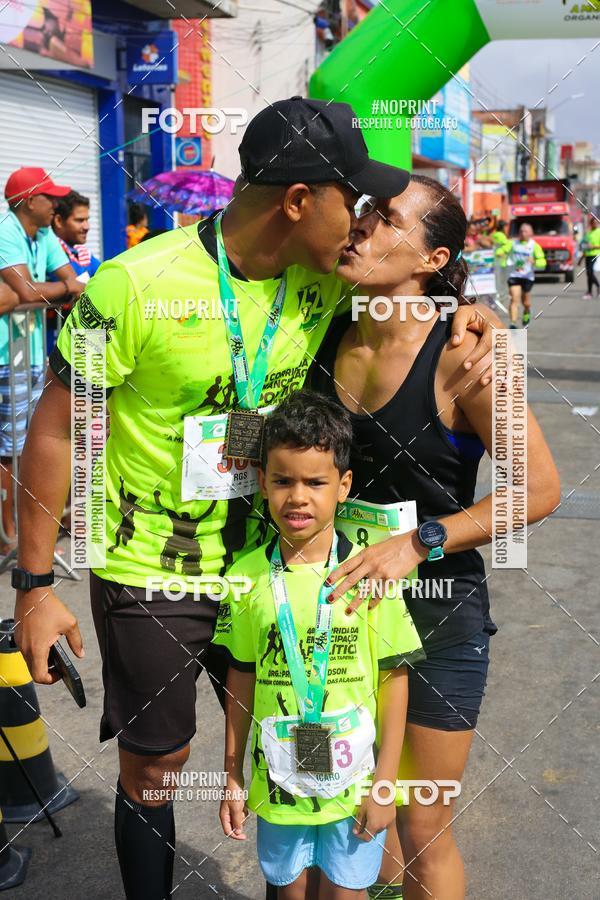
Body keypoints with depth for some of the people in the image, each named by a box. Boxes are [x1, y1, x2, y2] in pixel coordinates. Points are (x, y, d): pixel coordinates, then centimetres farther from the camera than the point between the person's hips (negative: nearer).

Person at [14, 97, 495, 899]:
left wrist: (466, 307, -9)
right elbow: (57, 429, -15)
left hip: (260, 560, 5)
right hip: (150, 576, -4)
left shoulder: (322, 281, -7)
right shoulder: (137, 284, -22)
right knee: (152, 769, 11)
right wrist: (34, 585, -13)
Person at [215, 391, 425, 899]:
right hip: (278, 777, 2)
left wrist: (386, 782, -6)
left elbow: (394, 678, -8)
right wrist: (233, 776, 7)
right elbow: (242, 677, 2)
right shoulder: (248, 575, -7)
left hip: (352, 777, -2)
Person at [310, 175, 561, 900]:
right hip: (337, 600, 5)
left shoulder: (460, 355, -19)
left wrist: (419, 543, -23)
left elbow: (538, 488, -15)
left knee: (424, 829, 9)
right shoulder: (324, 334, -4)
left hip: (433, 611, -5)